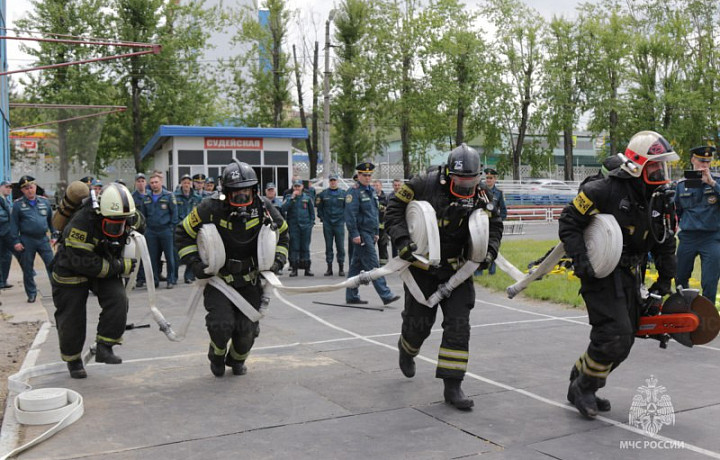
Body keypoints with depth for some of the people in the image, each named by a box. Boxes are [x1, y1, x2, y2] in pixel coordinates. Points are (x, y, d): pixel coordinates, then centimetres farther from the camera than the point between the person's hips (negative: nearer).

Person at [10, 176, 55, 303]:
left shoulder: (44, 201, 5)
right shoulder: (18, 204, -3)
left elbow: (51, 220, 12)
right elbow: (14, 224, -2)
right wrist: (15, 241, -7)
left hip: (43, 238, 2)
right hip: (26, 240, -1)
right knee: (28, 269, 7)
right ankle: (31, 294, 20)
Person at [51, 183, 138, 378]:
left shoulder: (123, 219, -12)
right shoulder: (81, 223, -33)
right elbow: (83, 262, -33)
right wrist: (120, 267, -29)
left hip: (106, 269, 5)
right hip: (72, 272, -5)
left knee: (118, 300, -19)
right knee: (72, 317, 3)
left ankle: (104, 347, -7)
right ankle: (73, 359, 27)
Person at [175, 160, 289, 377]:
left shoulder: (263, 208, -9)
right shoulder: (211, 209, -18)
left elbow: (282, 232, 10)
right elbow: (183, 233, -5)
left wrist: (278, 258, -2)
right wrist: (194, 262, -14)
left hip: (250, 279, 3)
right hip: (218, 277, -2)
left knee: (247, 328, 4)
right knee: (222, 323, -16)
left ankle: (237, 359, 38)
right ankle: (217, 355, 20)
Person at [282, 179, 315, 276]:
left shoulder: (307, 198, 8)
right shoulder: (288, 197, 6)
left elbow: (312, 211, 12)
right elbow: (284, 208, -10)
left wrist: (311, 223, 5)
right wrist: (292, 198, -12)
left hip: (306, 226, 1)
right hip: (294, 226, -1)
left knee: (305, 248, 6)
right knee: (294, 248, -1)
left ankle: (307, 269, 11)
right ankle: (294, 269, 3)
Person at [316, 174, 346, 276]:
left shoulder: (343, 193, 2)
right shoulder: (323, 193, 3)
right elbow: (318, 206, 11)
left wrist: (343, 217, -1)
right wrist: (321, 217, 3)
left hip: (339, 223, -1)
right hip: (327, 224, 1)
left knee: (340, 246, 0)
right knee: (328, 246, 5)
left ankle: (341, 268, 8)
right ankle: (329, 267, 11)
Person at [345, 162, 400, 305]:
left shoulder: (372, 191, 16)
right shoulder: (354, 192, -11)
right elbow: (350, 215, -17)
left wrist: (376, 232, 21)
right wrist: (354, 234, -20)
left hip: (370, 233, 9)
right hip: (361, 233, -9)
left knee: (356, 265, 12)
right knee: (373, 265, -8)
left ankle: (351, 296, 18)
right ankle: (385, 295, -8)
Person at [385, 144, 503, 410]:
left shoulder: (481, 194, -5)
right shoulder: (425, 184, -17)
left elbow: (495, 224, 10)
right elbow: (394, 209, -10)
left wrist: (490, 249, -7)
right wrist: (402, 241, -22)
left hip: (457, 268, 3)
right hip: (422, 264, -3)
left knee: (459, 326, -4)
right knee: (419, 323, 9)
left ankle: (452, 386, 4)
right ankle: (406, 349, 46)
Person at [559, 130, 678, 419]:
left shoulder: (658, 200, 7)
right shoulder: (604, 191, -16)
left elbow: (664, 242, 19)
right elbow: (568, 222, -14)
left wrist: (665, 279, 17)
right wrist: (581, 260, -22)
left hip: (631, 277, 8)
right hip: (600, 274, -8)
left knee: (624, 341, 10)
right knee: (614, 335, -16)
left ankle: (581, 383, 28)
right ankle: (583, 387, 6)